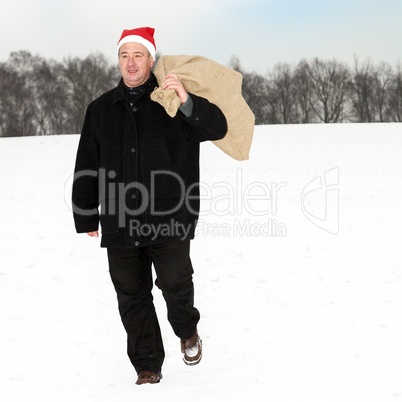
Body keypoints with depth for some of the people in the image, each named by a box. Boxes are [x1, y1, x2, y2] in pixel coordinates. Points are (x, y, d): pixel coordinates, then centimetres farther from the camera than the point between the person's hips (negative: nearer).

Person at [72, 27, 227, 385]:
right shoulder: (101, 109, 12)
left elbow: (217, 128, -9)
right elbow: (86, 168, 16)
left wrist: (187, 101, -25)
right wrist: (86, 218, 14)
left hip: (169, 221, -3)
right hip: (120, 222, 3)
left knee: (175, 282, -10)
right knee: (132, 296, 4)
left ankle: (188, 331, 23)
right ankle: (148, 369, 16)